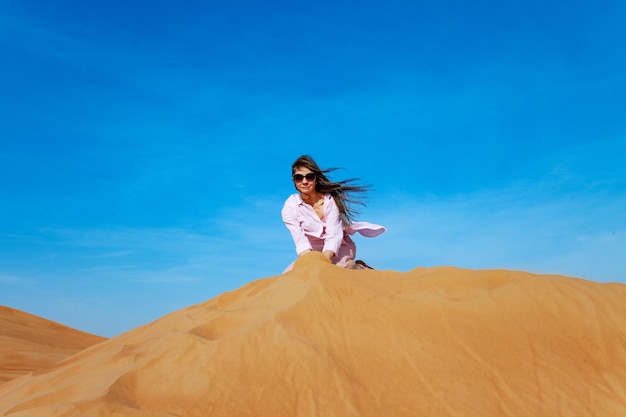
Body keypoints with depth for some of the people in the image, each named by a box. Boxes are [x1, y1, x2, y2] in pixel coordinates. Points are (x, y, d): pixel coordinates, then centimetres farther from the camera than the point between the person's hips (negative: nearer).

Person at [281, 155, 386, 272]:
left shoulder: (330, 200, -18)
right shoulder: (290, 207, -14)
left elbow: (334, 237, -26)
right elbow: (301, 241, -24)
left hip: (338, 247, -3)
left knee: (341, 267, -35)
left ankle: (359, 268, 1)